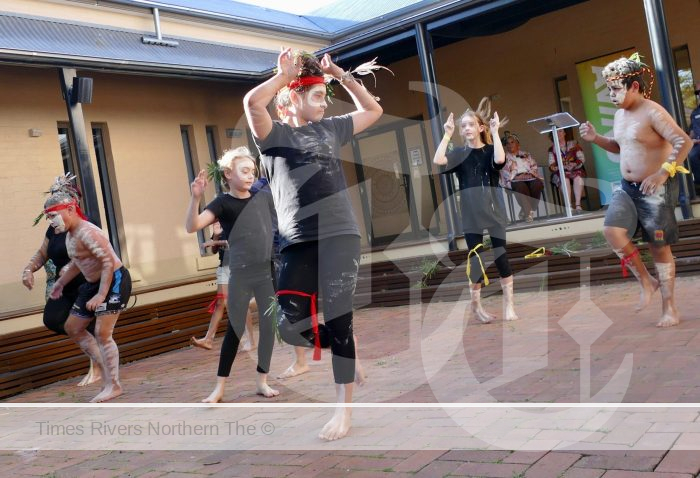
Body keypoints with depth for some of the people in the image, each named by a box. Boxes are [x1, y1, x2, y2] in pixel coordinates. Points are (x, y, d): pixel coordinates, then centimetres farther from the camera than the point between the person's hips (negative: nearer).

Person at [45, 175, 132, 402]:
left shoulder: (86, 232, -23)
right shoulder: (69, 234, 7)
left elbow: (109, 262, -27)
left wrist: (101, 295, -27)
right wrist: (61, 283, 27)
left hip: (114, 281, -10)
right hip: (94, 283, 10)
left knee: (102, 333, -12)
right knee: (72, 327, 15)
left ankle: (113, 385, 0)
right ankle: (103, 365, 25)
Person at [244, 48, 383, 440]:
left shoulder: (330, 129, 17)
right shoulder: (274, 134, 5)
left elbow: (373, 110, 27)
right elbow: (253, 102, -15)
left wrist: (342, 74, 19)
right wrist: (285, 73, -1)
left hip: (339, 236, 1)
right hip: (297, 243, -1)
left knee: (337, 318, -4)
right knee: (291, 327, -6)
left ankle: (344, 409, 5)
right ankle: (349, 357, 24)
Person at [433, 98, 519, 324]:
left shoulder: (490, 150, 3)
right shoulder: (460, 153, 4)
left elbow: (500, 160, -20)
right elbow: (438, 160, -14)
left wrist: (495, 132, -14)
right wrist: (448, 134, -10)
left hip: (494, 209, 0)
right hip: (471, 214, 0)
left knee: (501, 255, -1)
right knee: (475, 258, 3)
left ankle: (508, 304, 9)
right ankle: (476, 306, 14)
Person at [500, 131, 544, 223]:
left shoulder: (526, 155, 26)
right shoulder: (504, 157, 16)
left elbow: (534, 167, 16)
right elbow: (504, 172, 1)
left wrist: (530, 174, -6)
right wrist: (516, 176, -13)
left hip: (530, 178, 3)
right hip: (514, 180, -3)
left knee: (537, 184, -32)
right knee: (521, 186, -38)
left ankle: (525, 212, -26)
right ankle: (529, 212, -36)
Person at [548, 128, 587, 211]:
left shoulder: (573, 144, 13)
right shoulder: (552, 149, 12)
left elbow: (582, 159, 5)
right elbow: (552, 166, 2)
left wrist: (574, 165, -17)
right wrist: (563, 167, -17)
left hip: (575, 170, 1)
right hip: (560, 173, -1)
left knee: (578, 177, -33)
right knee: (564, 179, -35)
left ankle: (578, 204, -39)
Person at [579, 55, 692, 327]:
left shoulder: (652, 113, -15)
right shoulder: (619, 115, 10)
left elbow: (684, 142, -23)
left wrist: (663, 173, -32)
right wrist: (595, 138, 10)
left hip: (656, 190, -7)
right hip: (627, 188, 7)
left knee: (659, 247, 1)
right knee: (612, 231, -15)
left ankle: (669, 308, 14)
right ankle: (646, 281, 5)